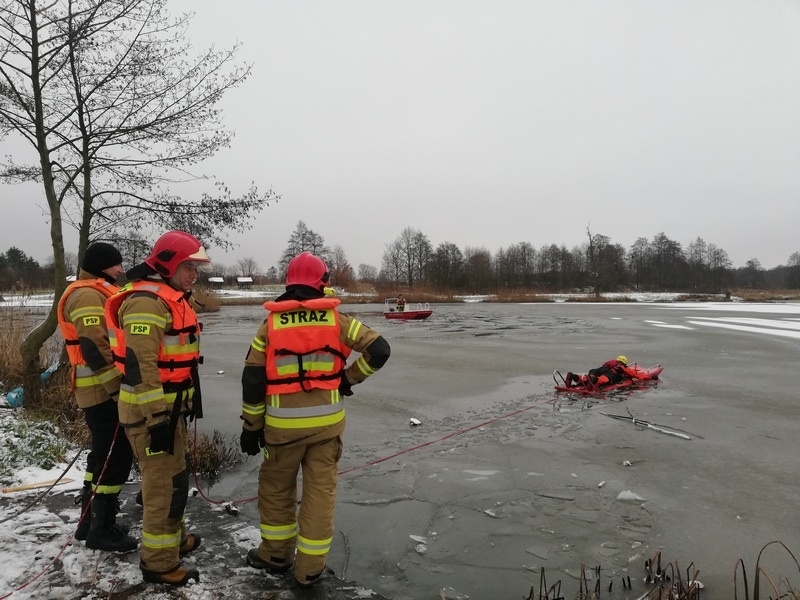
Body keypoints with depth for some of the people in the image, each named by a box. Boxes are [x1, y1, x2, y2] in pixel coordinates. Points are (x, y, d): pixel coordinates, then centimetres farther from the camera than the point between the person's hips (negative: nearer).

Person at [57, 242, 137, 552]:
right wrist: (119, 389, -23)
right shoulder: (89, 296, -17)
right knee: (116, 457, -4)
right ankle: (102, 529, 7)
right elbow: (95, 349, -25)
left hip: (103, 390, 11)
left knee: (103, 454, 17)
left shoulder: (98, 293, 17)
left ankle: (89, 522, 29)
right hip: (104, 391, -11)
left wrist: (118, 385, 24)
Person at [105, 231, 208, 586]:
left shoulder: (172, 298, 14)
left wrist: (187, 401, 25)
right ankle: (159, 564, 13)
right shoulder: (147, 301, -20)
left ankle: (174, 538, 39)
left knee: (175, 475, 22)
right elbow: (140, 365, -25)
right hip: (150, 412, -10)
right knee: (165, 484, -1)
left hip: (169, 408, 10)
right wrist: (157, 419, -24)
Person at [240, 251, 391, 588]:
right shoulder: (336, 320, -3)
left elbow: (253, 380, -2)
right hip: (327, 422, 0)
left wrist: (251, 426, 7)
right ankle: (309, 568, 20)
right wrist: (349, 378, 4)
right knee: (320, 491, 11)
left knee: (276, 487, 20)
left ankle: (276, 554, 33)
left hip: (283, 424, 0)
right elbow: (379, 350, -8)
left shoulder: (271, 324, -2)